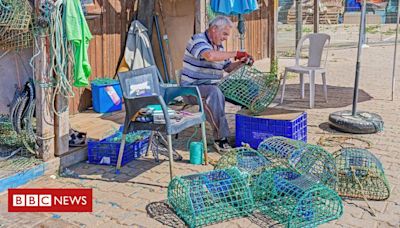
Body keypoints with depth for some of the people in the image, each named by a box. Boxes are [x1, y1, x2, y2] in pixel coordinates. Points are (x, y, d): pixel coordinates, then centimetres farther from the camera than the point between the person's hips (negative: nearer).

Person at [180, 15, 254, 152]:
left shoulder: (219, 46, 17)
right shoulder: (198, 40, -12)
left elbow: (228, 68, 26)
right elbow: (210, 55, -34)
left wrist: (242, 62, 7)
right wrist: (235, 54, -25)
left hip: (211, 88, 8)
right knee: (214, 92, -37)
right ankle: (221, 138, -32)